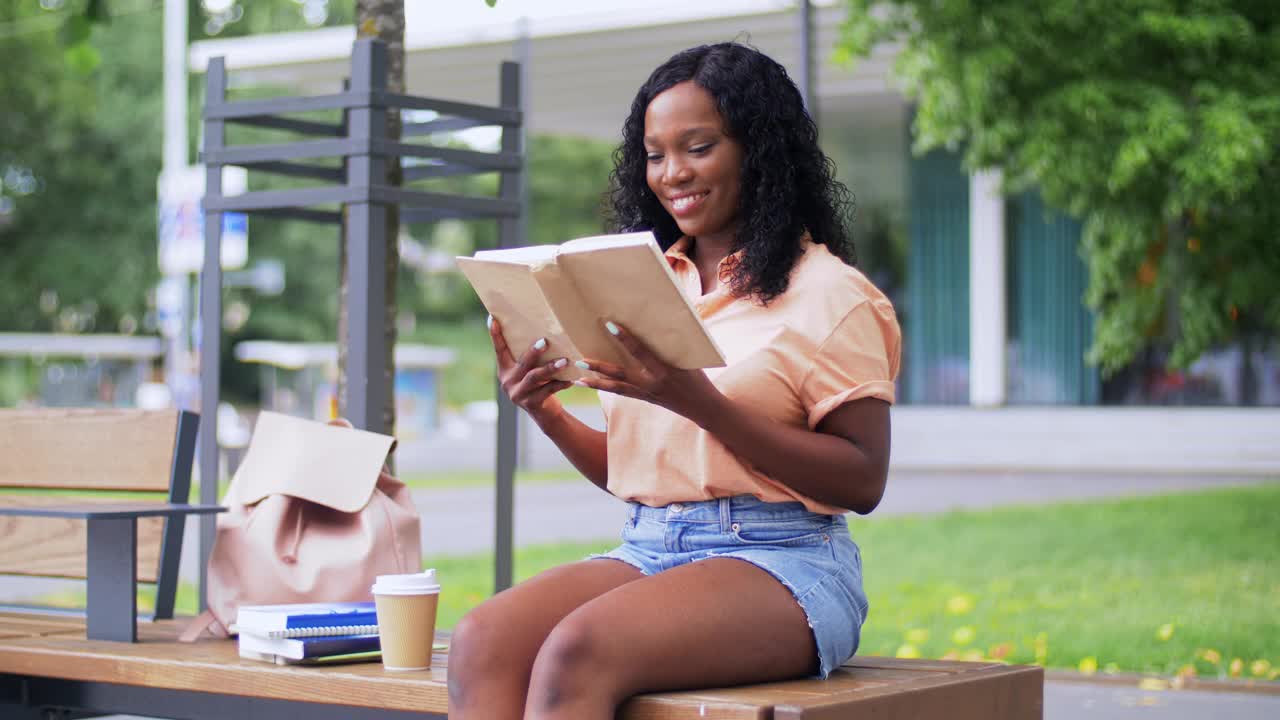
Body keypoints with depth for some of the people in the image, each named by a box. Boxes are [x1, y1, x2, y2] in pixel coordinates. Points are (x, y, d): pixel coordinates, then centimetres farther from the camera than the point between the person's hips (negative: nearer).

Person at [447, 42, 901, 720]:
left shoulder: (827, 293, 0)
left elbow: (863, 481, -8)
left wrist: (700, 402, -16)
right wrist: (546, 414, 1)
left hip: (778, 562, -6)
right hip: (646, 553, 6)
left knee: (575, 651, -33)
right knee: (480, 641, -25)